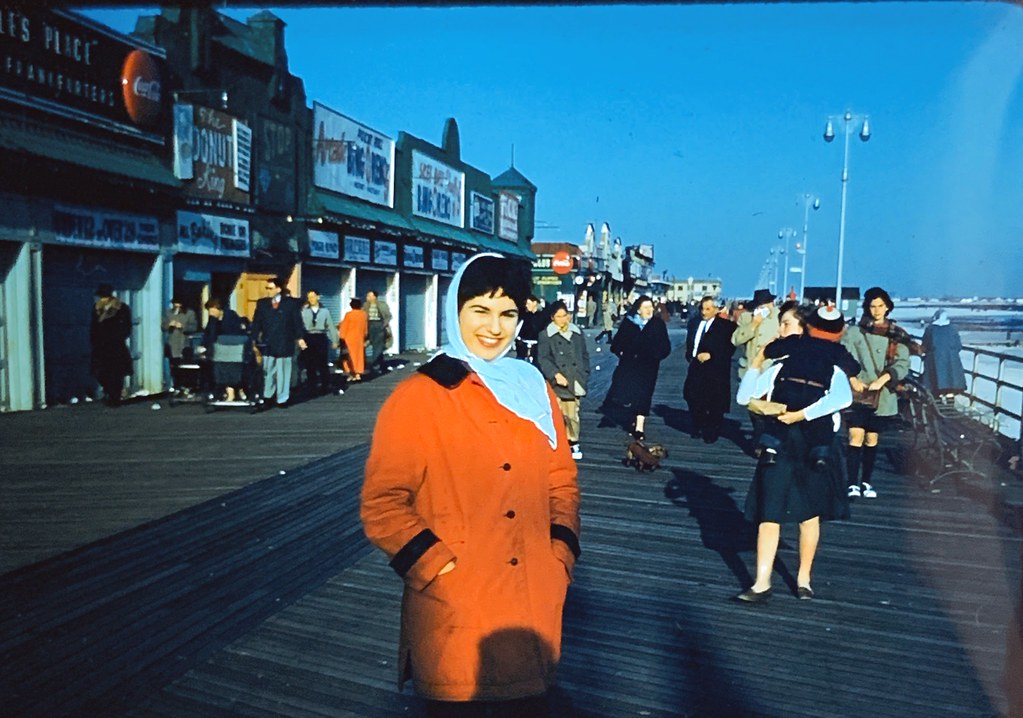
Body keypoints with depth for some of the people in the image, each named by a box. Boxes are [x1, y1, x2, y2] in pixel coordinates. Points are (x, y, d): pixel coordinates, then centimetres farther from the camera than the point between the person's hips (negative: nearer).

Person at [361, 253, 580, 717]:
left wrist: (561, 555, 0)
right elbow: (381, 505, -10)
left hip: (534, 610, 5)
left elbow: (562, 481, 12)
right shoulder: (419, 396, -9)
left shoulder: (535, 390, 6)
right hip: (453, 618, -4)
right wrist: (440, 570, -17)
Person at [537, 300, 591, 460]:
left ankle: (573, 443, 23)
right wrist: (555, 374, -17)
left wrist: (584, 375, 9)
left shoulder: (577, 333, 10)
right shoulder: (546, 335, -3)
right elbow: (543, 358, -7)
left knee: (572, 415, 9)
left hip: (574, 382, 3)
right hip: (555, 383, -3)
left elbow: (584, 355, 16)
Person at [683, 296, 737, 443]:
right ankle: (698, 428, 25)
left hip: (715, 371, -5)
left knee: (714, 404, 3)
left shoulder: (726, 325, -7)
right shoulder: (694, 322, 10)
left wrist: (710, 355, -18)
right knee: (694, 400, 7)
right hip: (696, 368, 5)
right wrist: (693, 356, -5)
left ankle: (712, 432, 17)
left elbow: (729, 349, -10)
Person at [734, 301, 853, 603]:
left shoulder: (827, 365, -1)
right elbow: (744, 397, 5)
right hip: (779, 445, 3)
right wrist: (756, 362, -1)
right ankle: (762, 583, 1)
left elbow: (843, 397, -21)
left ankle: (804, 578, 26)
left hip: (813, 447, -3)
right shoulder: (779, 366, 11)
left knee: (810, 514, 10)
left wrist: (801, 414, -21)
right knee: (769, 514, -2)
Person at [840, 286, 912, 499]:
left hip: (883, 395, 2)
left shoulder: (898, 335, 8)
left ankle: (866, 482, 21)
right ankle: (853, 484, -10)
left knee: (872, 440, 10)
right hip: (858, 393, -2)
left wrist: (883, 379, -17)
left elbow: (903, 364, -1)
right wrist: (852, 379, -21)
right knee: (856, 437, -11)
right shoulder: (855, 331, 3)